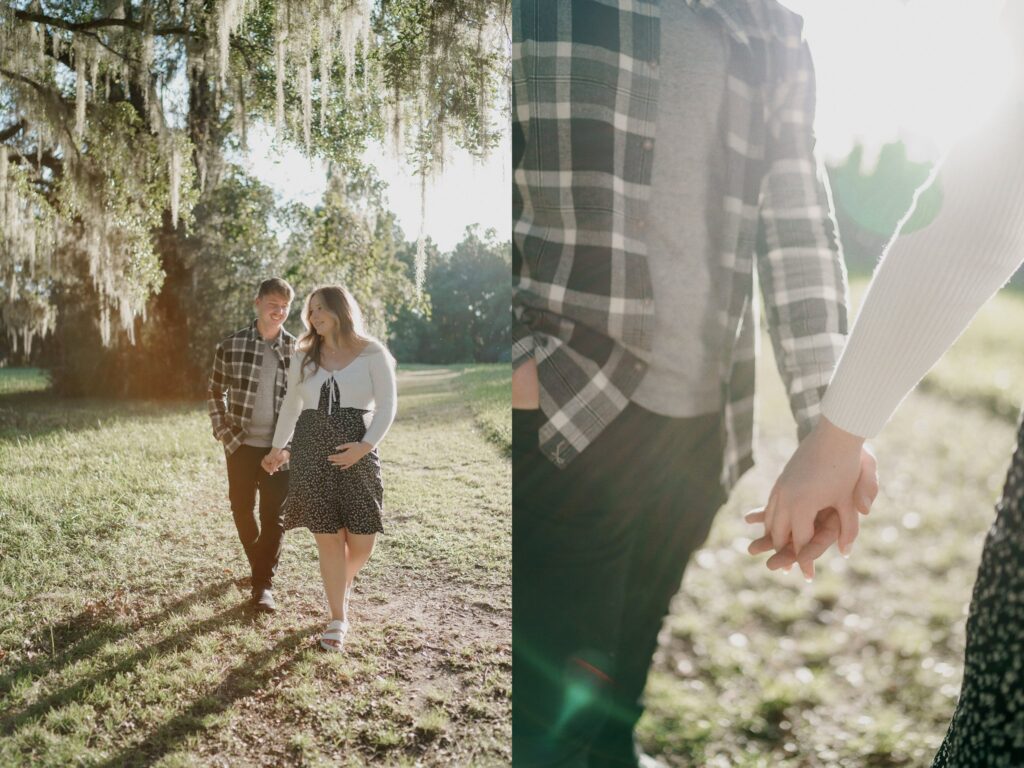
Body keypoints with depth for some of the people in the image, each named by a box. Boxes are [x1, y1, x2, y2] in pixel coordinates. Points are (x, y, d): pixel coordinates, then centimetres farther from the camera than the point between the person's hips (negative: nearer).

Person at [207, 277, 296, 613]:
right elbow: (215, 392, 8)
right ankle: (259, 565, 35)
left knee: (273, 515, 0)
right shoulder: (231, 346, -3)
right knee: (241, 509, 12)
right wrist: (223, 431, 0)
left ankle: (264, 583, 9)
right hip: (241, 445, 1)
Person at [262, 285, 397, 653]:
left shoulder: (372, 353, 0)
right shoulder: (303, 356, 10)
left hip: (356, 454, -2)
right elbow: (291, 405, 21)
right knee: (328, 537, 0)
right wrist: (277, 448, 28)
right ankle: (338, 619, 14)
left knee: (362, 540, -1)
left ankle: (342, 581, 34)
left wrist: (366, 446, -15)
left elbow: (387, 404, -2)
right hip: (311, 453, 2)